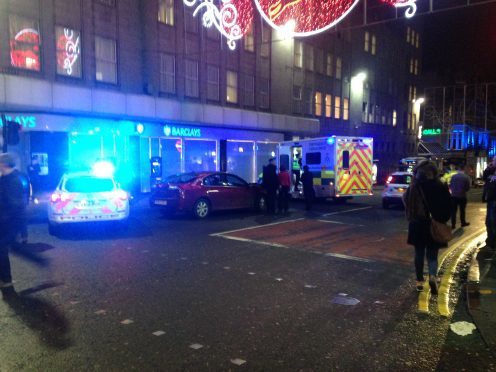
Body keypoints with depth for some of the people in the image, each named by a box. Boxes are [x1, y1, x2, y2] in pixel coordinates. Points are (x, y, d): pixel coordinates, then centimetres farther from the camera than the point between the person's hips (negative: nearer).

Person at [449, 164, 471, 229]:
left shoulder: (453, 176, -8)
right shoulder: (466, 177, -9)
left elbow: (450, 186, -3)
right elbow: (468, 188, -4)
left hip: (454, 196, 0)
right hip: (462, 196, 0)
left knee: (453, 211, 5)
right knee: (462, 210, 14)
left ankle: (453, 224, 6)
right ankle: (463, 223, 27)